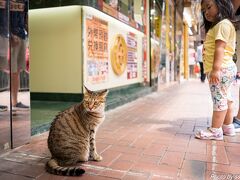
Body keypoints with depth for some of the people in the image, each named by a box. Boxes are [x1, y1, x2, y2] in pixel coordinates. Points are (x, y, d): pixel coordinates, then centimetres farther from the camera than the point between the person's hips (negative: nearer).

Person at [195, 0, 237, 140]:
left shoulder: (223, 23, -7)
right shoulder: (218, 27, 25)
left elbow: (220, 47, -19)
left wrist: (215, 68, -27)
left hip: (221, 69, -11)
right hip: (224, 69, 11)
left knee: (219, 99, -9)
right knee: (226, 99, 14)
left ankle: (215, 130, -5)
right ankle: (228, 127, 24)